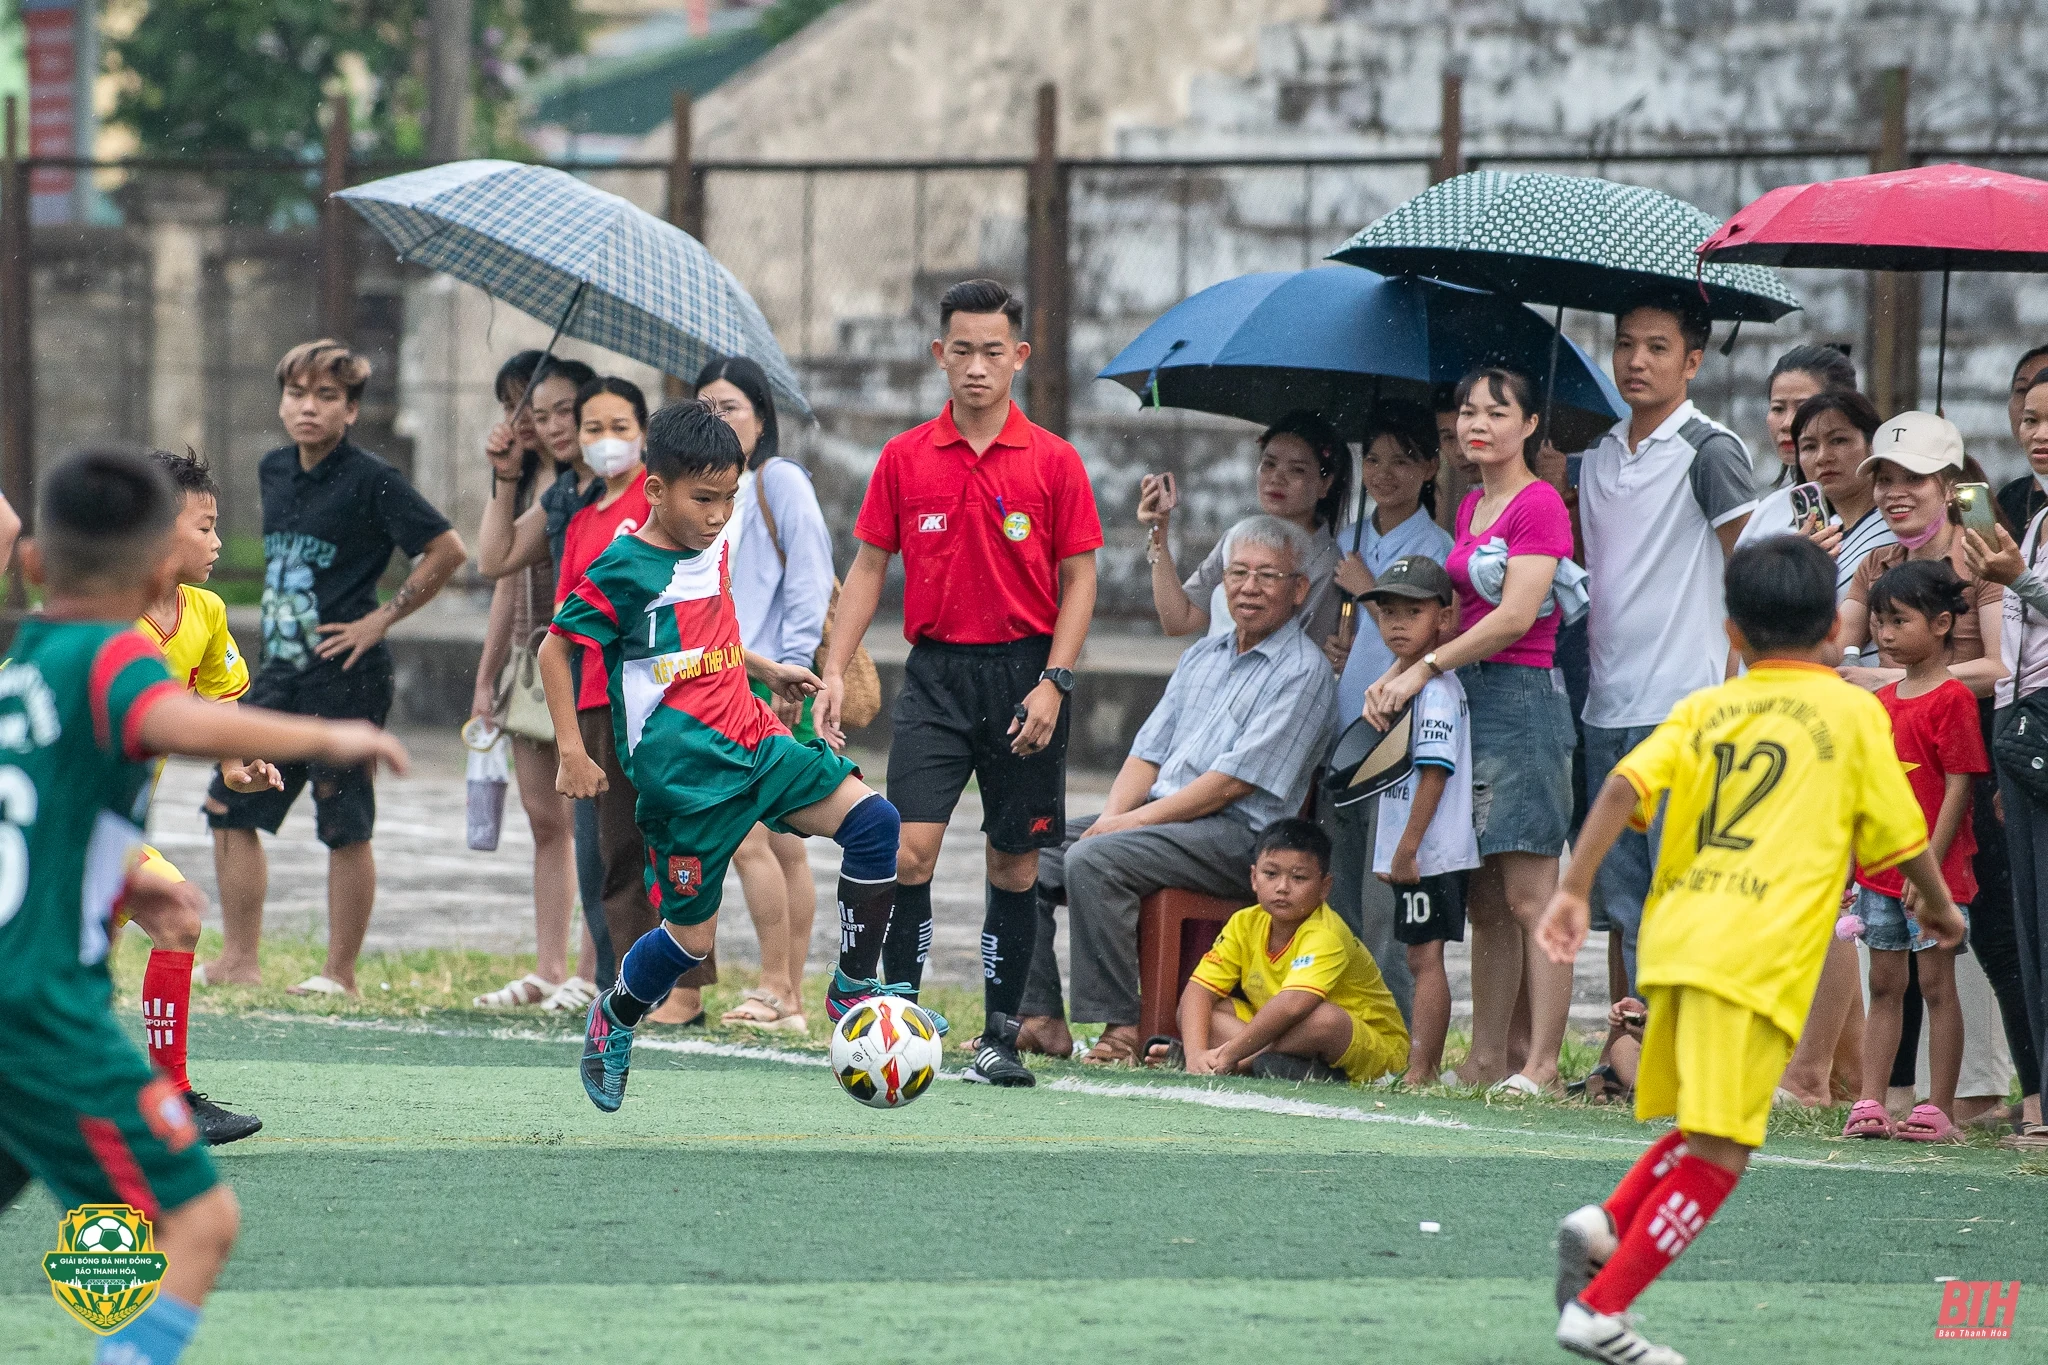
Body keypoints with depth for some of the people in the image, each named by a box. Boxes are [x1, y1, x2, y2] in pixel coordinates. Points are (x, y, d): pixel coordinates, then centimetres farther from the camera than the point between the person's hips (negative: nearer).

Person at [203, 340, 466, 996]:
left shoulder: (371, 481, -11)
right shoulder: (274, 471, 10)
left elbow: (447, 550, -13)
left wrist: (382, 618, -12)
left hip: (346, 677, -8)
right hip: (280, 672, 8)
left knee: (344, 828, -1)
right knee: (230, 808, 5)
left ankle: (341, 972, 7)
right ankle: (238, 960, 11)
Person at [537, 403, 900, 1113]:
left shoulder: (714, 547, 10)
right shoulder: (624, 570, -12)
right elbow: (556, 651, -6)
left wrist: (767, 670, 26)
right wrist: (572, 753, -9)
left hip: (749, 739, 7)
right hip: (682, 770, -7)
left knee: (873, 821, -8)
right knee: (693, 933, -2)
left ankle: (856, 994, -2)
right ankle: (612, 1022, 27)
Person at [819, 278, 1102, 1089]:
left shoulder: (1053, 462, 1)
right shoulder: (904, 459, 5)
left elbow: (1079, 580, 1)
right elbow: (869, 567, 9)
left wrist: (1053, 683, -9)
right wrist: (836, 673, 0)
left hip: (1023, 672, 0)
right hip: (936, 672, 1)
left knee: (1015, 864, 5)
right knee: (910, 848, -14)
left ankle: (1000, 1038, 13)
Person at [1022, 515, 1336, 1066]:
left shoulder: (1304, 672, -6)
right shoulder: (1202, 657, 20)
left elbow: (1234, 782, -13)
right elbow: (1149, 752, 17)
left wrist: (1136, 821, -14)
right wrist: (1111, 817, -3)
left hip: (1236, 836, -8)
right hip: (1156, 815, 8)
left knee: (1093, 861, -30)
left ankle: (1122, 1030, -27)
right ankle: (1039, 1018, -10)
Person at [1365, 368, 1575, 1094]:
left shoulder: (1539, 504, -8)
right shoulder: (1472, 506, 18)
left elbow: (1515, 616, -15)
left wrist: (1425, 669, -11)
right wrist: (1398, 674, 5)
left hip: (1522, 696, -9)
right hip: (1468, 702, 9)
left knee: (1528, 896, -10)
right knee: (1484, 902, 8)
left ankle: (1541, 1064, -10)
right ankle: (1487, 1057, 11)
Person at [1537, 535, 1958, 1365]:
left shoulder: (1702, 710, 17)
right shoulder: (1853, 712, 8)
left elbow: (1625, 786, 2)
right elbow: (1900, 836, 12)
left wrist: (1573, 890, 1)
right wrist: (1939, 907, 30)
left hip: (1674, 941, 6)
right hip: (1759, 955, -6)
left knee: (1703, 1128, 24)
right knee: (1719, 1148, -5)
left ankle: (1607, 1222, 2)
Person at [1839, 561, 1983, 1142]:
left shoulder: (1952, 699, -10)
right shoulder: (1880, 702, 12)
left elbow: (1958, 789, -14)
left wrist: (1930, 866, -18)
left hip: (1932, 871, -7)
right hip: (1879, 871, 7)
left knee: (1936, 984, -2)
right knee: (1883, 986, 9)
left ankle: (1939, 1110, 0)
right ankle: (1870, 1104, 10)